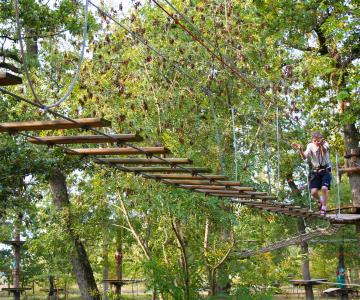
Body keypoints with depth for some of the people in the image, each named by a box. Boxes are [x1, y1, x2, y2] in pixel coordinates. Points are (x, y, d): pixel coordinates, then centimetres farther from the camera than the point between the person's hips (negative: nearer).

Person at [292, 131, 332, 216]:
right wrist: (300, 149, -39)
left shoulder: (325, 144, -10)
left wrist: (321, 145, -60)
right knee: (313, 192, -9)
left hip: (325, 170, -3)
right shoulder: (310, 146, -2)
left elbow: (325, 150, -36)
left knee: (324, 188, -24)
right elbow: (304, 157, -18)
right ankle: (320, 200, 27)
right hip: (315, 171, 3)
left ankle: (323, 208, -8)